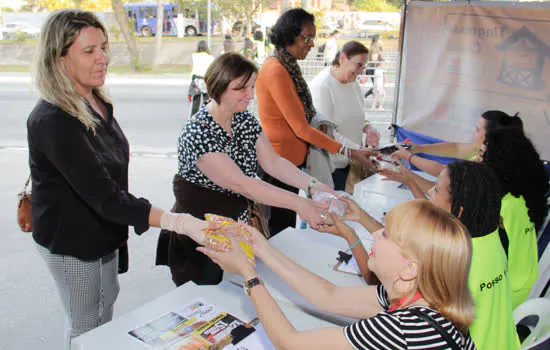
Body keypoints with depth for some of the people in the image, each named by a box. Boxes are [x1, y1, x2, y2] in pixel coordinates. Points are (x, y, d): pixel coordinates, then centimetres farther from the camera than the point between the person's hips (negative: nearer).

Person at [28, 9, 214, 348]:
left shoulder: (98, 103, -3)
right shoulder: (52, 121, -31)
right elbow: (103, 196, -36)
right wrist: (177, 222, -43)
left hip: (102, 230, 8)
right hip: (72, 242, -8)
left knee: (107, 300, 27)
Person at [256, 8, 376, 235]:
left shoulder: (288, 67, 11)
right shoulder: (276, 71, -20)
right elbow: (301, 129, -21)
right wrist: (349, 152, -20)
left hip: (292, 161, 10)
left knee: (288, 226, 18)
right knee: (278, 231, 1)